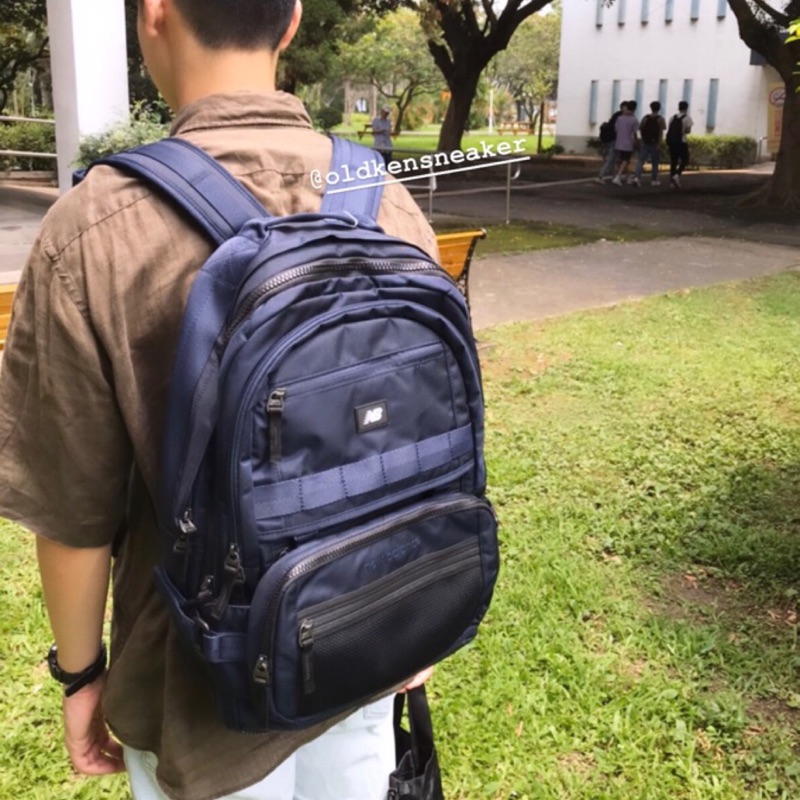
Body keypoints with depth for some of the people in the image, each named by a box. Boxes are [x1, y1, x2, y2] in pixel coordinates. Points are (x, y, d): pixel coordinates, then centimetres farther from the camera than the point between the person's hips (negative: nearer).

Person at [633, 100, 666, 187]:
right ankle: (655, 180, 17)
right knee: (655, 163, 10)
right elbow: (661, 132, -11)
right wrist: (659, 144, -9)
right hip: (655, 143, -2)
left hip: (645, 143, 2)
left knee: (641, 161, -2)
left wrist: (643, 139, 10)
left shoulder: (645, 117, 4)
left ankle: (637, 177, -21)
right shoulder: (660, 119, -4)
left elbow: (640, 129, 2)